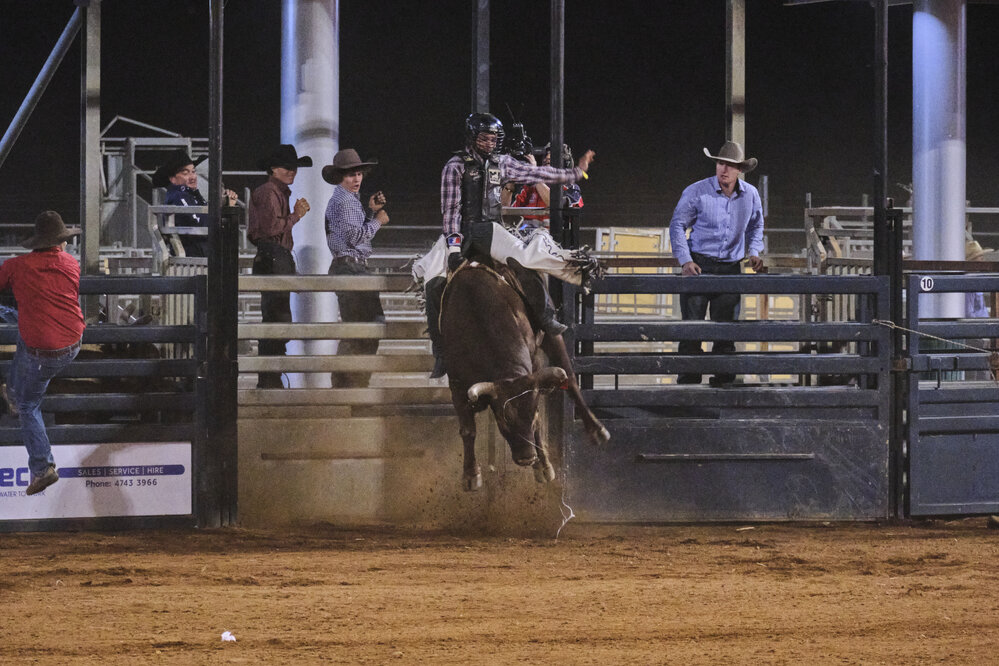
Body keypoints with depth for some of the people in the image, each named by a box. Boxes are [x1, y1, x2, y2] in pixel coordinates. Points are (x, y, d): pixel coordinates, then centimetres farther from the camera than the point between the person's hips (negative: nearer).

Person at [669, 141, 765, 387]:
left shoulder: (750, 195, 4)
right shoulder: (697, 192, -7)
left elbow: (755, 226, 22)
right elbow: (677, 225, -1)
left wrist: (753, 251, 4)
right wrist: (686, 261, -11)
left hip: (730, 267, 3)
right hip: (699, 265, -3)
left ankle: (723, 380, 12)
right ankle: (688, 381, -4)